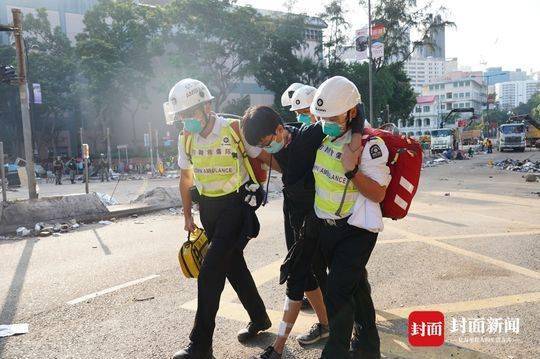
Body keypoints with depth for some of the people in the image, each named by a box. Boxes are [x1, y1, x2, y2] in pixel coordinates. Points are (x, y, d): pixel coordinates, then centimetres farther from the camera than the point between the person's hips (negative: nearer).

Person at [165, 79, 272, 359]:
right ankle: (259, 319, 37)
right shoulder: (186, 138, 1)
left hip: (236, 206, -6)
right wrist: (187, 216, 16)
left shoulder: (235, 130, -17)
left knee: (210, 273, -10)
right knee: (233, 265, 16)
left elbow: (266, 158, -4)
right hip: (208, 208, 6)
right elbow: (186, 178, 13)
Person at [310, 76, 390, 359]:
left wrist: (352, 169, -31)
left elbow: (378, 194, -19)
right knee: (355, 286, 21)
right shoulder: (321, 136, 0)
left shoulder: (369, 144, -19)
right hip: (325, 226, 7)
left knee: (337, 294, -8)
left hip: (356, 230, -7)